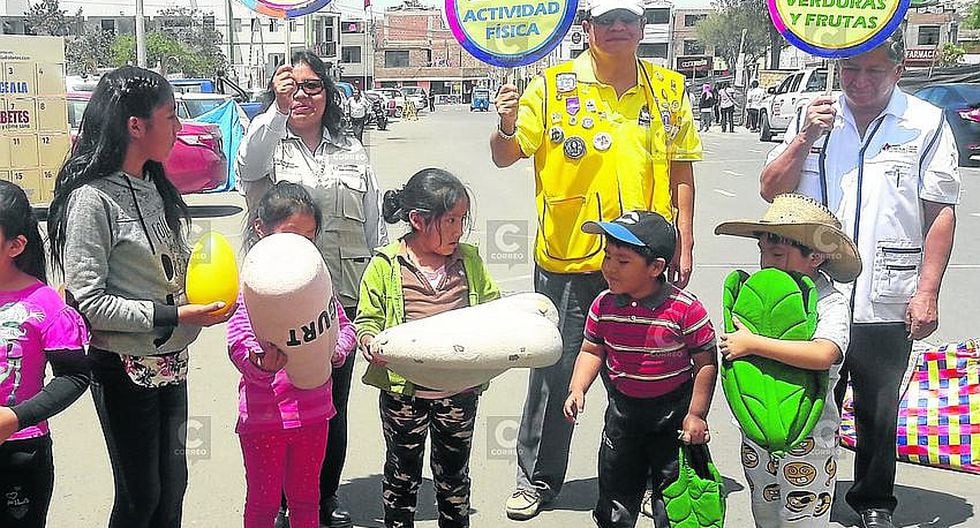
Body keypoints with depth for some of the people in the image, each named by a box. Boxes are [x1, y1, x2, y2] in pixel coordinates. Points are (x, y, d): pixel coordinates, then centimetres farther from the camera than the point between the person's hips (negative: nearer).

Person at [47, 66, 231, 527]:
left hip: (171, 362, 7)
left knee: (173, 486, 18)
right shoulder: (93, 199, -18)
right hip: (125, 368, -7)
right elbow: (88, 300, -21)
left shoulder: (154, 187, 6)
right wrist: (174, 316, -23)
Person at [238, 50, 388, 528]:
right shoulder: (268, 143, 1)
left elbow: (375, 228, 13)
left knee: (334, 404, 13)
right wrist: (277, 109, -39)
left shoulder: (352, 153, 11)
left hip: (342, 299, 3)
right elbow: (249, 166, -25)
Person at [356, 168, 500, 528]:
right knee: (402, 472, 13)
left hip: (459, 390, 3)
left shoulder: (469, 261, 4)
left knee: (454, 472, 17)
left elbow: (492, 307, 13)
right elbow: (368, 319, -2)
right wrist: (370, 341, -23)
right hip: (403, 389, -2)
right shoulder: (386, 265, -7)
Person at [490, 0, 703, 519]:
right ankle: (537, 478, 24)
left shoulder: (668, 88, 6)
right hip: (567, 258, -2)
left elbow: (682, 173, 10)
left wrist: (684, 247, 5)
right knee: (554, 369, 6)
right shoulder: (553, 86, -3)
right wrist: (507, 124, -26)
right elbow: (505, 156, -3)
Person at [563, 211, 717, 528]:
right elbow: (592, 352, 4)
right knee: (615, 493, 16)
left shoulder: (686, 309, -21)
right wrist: (577, 389, -11)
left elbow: (706, 363, -13)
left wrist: (696, 414, -12)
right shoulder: (604, 306, -8)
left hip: (674, 413, -4)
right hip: (622, 409, 4)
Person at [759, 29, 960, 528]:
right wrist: (805, 138, -9)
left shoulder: (927, 123, 0)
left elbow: (941, 212, -1)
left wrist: (928, 291, -6)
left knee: (879, 413, 10)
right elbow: (770, 191, 6)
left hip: (887, 304, -2)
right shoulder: (812, 116, 8)